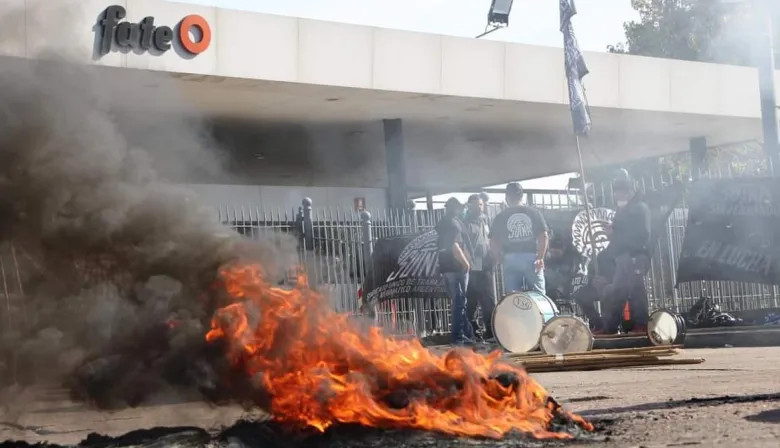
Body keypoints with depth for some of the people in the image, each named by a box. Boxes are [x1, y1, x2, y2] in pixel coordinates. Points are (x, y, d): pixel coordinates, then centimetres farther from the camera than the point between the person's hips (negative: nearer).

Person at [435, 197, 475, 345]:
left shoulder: (441, 224, 16)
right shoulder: (454, 222, -11)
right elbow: (454, 246, -21)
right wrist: (466, 262, -15)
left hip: (446, 266, 9)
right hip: (456, 267, -9)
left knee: (457, 301, 13)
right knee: (460, 302, -4)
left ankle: (467, 333, 19)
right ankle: (459, 336, -4)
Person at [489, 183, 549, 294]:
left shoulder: (501, 217, 5)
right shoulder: (533, 213, 6)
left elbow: (493, 241, 1)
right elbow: (543, 236, -1)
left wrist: (500, 258, 13)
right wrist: (541, 257, 0)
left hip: (511, 259, 0)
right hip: (532, 258, 0)